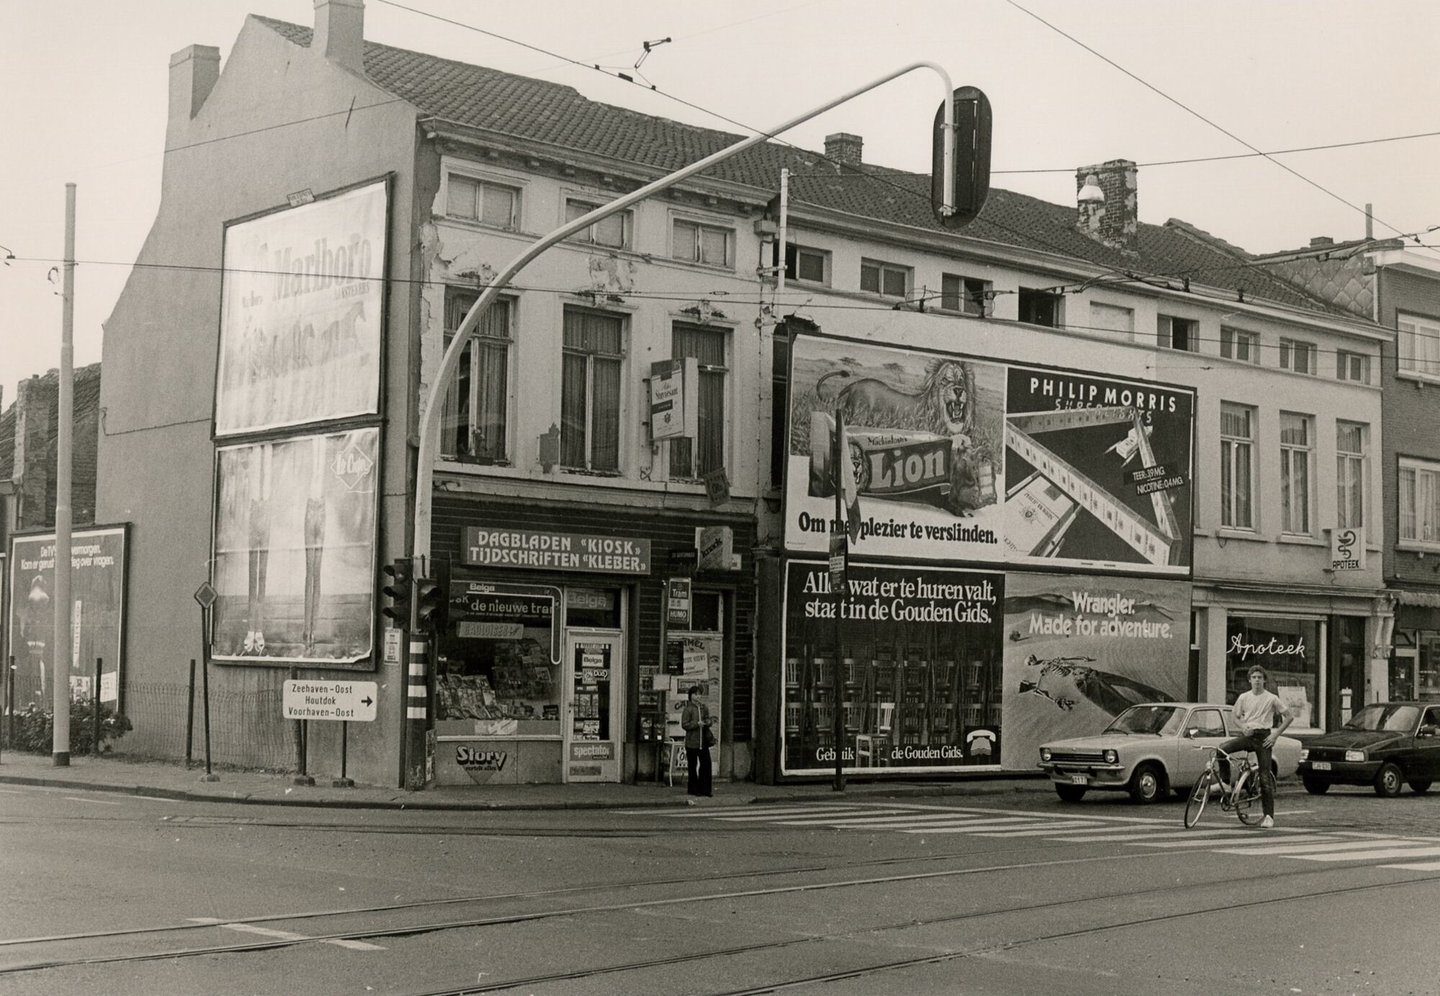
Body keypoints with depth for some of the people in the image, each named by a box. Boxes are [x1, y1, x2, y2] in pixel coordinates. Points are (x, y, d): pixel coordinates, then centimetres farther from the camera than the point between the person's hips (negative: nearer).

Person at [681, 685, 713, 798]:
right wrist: (697, 724, -21)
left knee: (706, 764, 3)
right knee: (693, 766, 2)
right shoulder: (688, 709, -7)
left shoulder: (704, 707, 12)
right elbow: (684, 724, -12)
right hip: (692, 741, -6)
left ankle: (704, 789, 10)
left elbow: (708, 720, 23)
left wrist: (708, 722, 0)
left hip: (703, 741, 6)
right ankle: (693, 789, 10)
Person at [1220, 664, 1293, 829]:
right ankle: (1225, 782, -10)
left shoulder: (1272, 698, 0)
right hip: (1248, 734, 3)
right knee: (1222, 748, -25)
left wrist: (1276, 734, -6)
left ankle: (1269, 816, -2)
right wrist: (1243, 727, -5)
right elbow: (1236, 717, 17)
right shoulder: (1244, 697, 8)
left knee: (1265, 777, -5)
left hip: (1264, 737, -3)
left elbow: (1289, 717, 3)